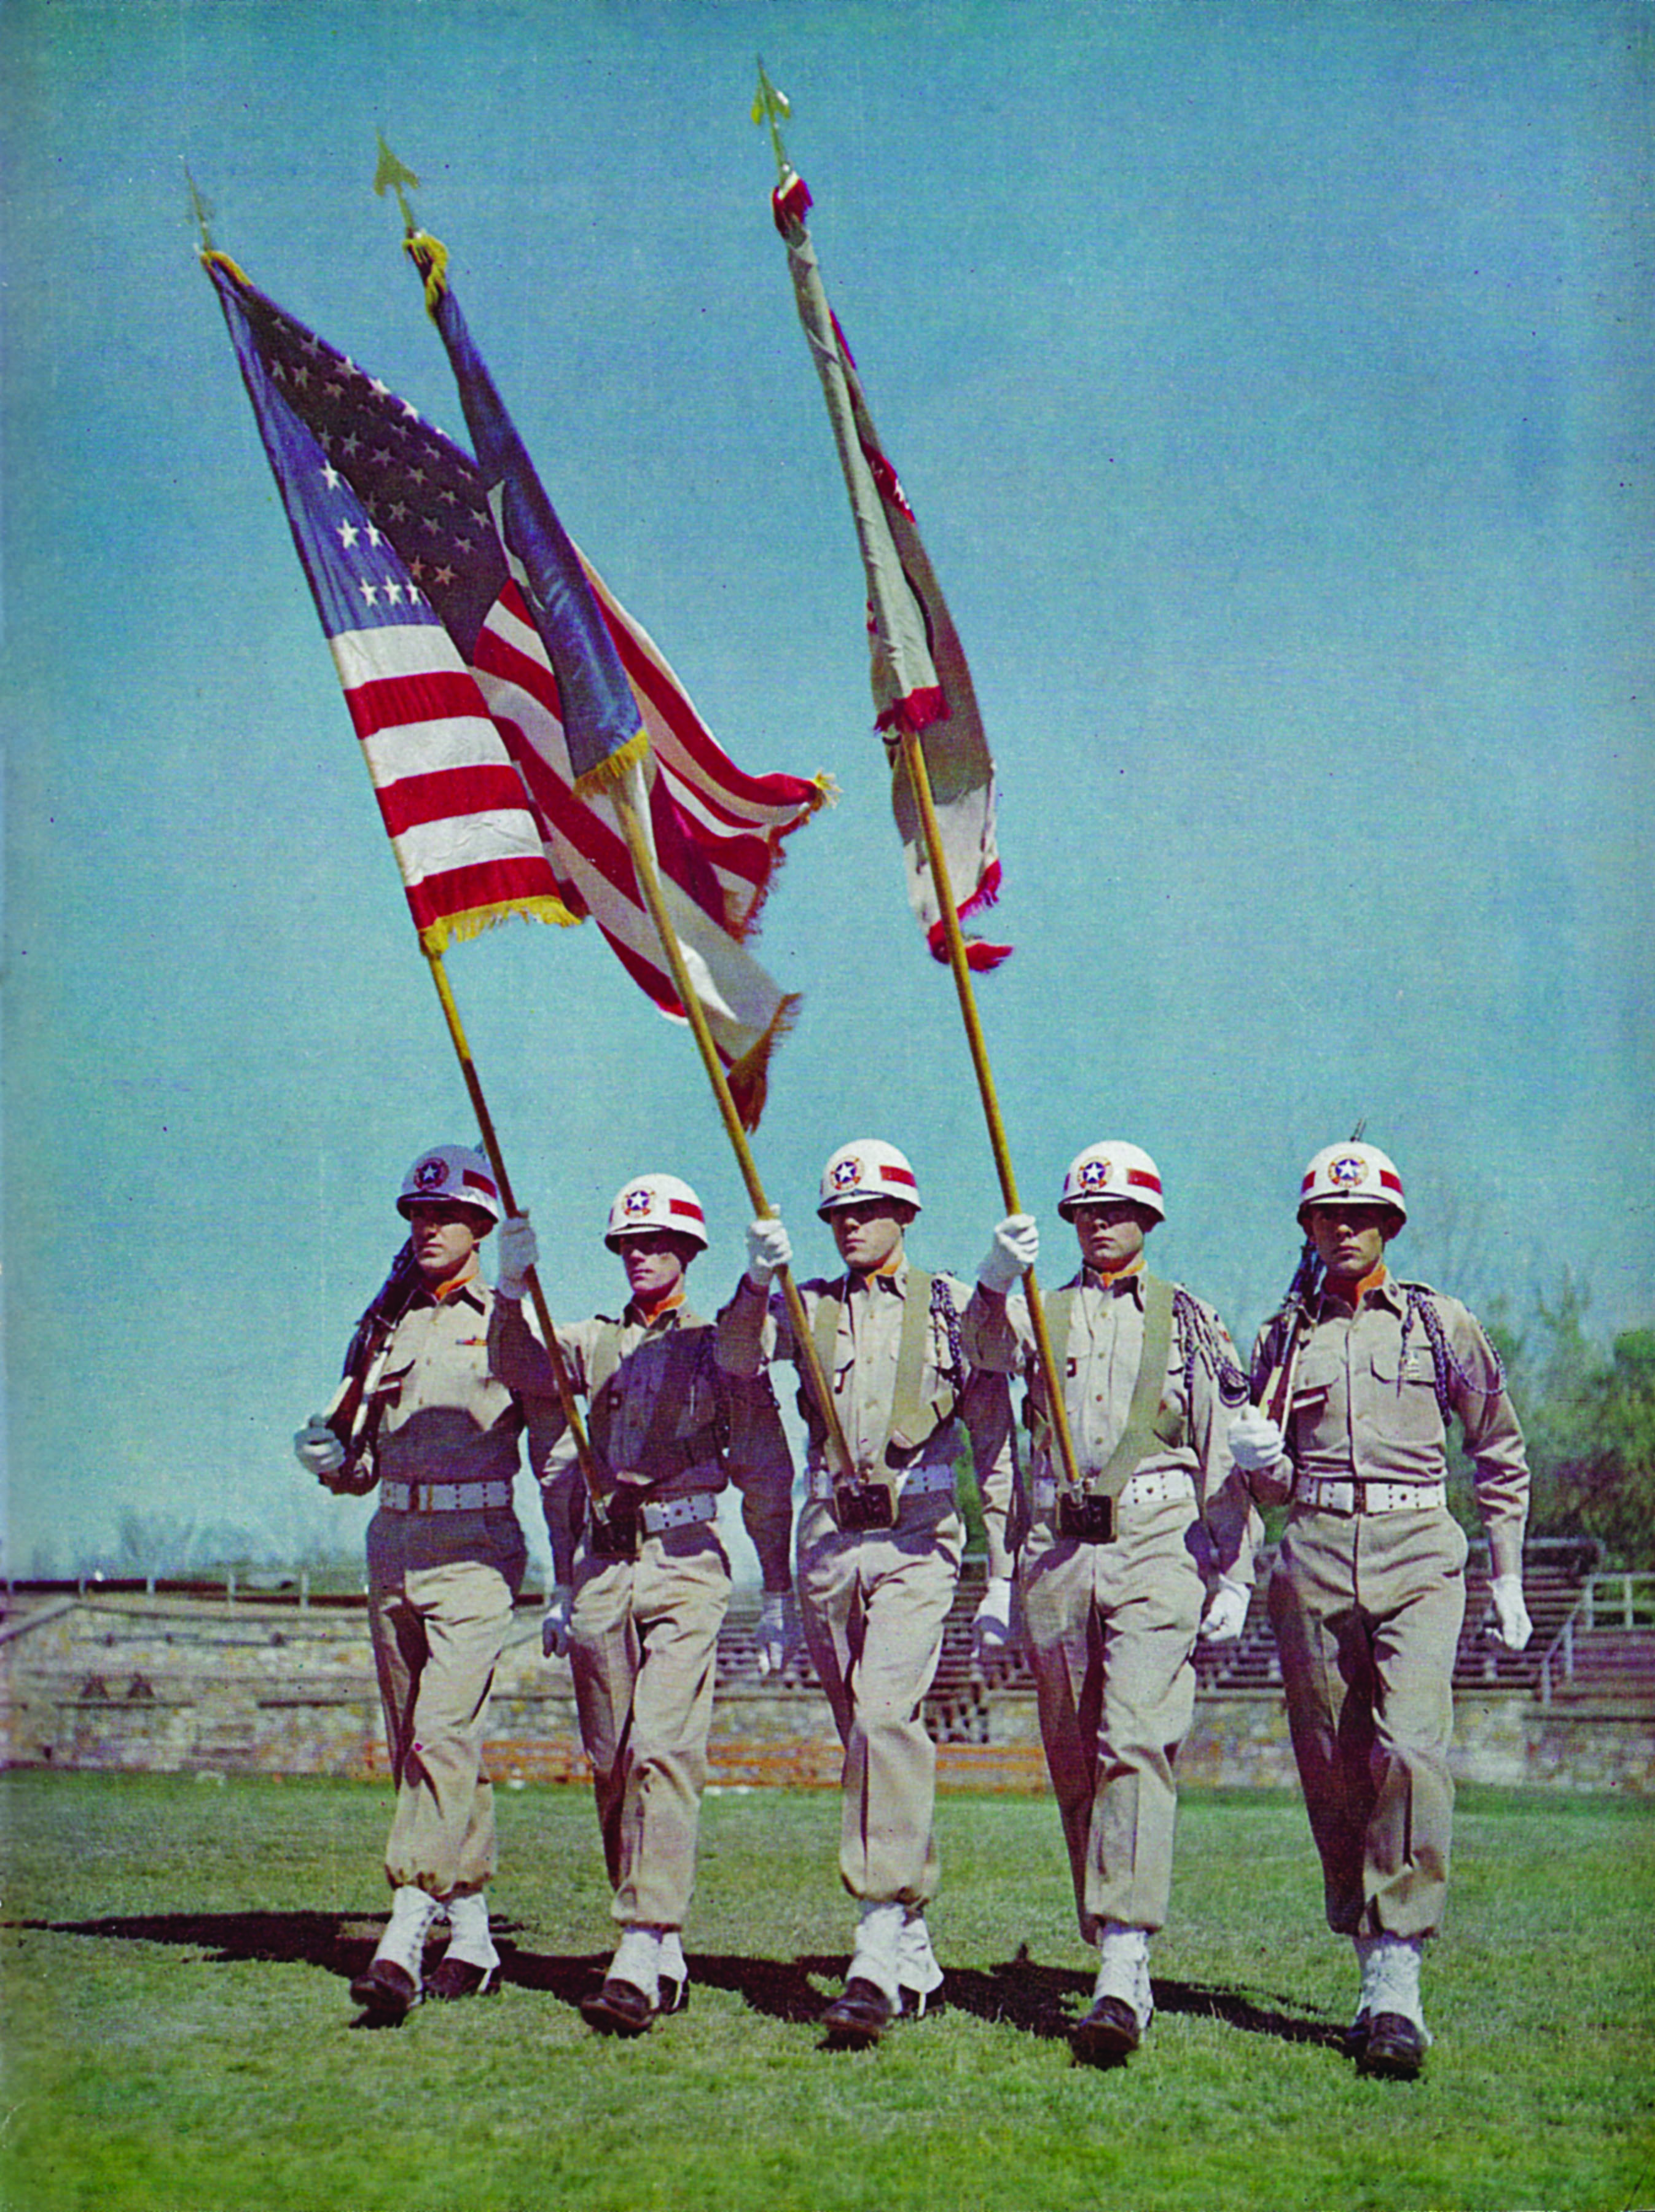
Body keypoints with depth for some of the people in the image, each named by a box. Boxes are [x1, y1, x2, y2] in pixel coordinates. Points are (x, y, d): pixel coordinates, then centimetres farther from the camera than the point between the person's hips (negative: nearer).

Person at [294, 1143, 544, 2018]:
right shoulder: (383, 1327, 14)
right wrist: (328, 1456, -2)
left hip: (475, 1550, -6)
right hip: (393, 1544, 6)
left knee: (444, 1735, -16)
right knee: (416, 1746, 9)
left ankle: (401, 1942, -21)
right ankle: (472, 1939, 18)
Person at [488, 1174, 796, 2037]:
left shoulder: (719, 1348, 5)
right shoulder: (592, 1342, 14)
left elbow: (767, 1474, 6)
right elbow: (519, 1370, -6)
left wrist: (778, 1594, 3)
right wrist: (513, 1286, -22)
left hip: (686, 1562, -4)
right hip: (601, 1565, 4)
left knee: (662, 1750, -16)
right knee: (610, 1762, 6)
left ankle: (641, 1953, -20)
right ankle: (665, 1956, 16)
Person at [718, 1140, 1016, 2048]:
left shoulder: (948, 1307, 6)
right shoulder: (808, 1306, 13)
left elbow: (993, 1430, 7)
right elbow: (737, 1359, -5)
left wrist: (1003, 1566, 4)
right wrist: (758, 1278, -22)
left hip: (916, 1536, -4)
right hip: (828, 1535, 4)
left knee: (885, 1715, -19)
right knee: (863, 1733, 9)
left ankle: (879, 1947, -22)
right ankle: (913, 1946, 21)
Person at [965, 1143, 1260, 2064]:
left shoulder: (1188, 1320, 10)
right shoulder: (1040, 1313, 15)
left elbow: (1225, 1458, 9)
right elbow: (983, 1351, -8)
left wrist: (1235, 1574, 2)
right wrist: (996, 1279, -27)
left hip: (1158, 1546, -3)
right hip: (1057, 1550, 3)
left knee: (1136, 1744, -17)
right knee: (1075, 1766, 5)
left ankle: (1125, 1966, -23)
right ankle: (1118, 1964, 16)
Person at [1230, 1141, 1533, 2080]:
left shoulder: (1443, 1324, 9)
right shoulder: (1287, 1333, 13)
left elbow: (1501, 1454, 16)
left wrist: (1509, 1576, 13)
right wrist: (1258, 1460, -6)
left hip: (1418, 1553, -2)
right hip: (1316, 1554, 2)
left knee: (1412, 1751, -18)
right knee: (1333, 1770, 2)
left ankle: (1399, 1977, -17)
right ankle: (1371, 1964, 17)